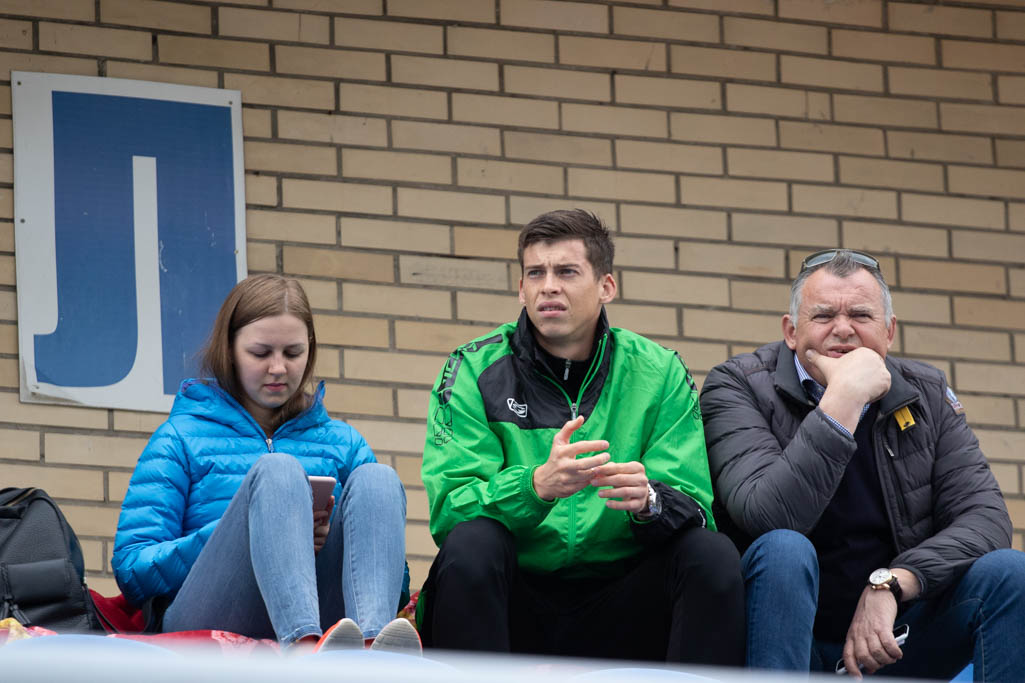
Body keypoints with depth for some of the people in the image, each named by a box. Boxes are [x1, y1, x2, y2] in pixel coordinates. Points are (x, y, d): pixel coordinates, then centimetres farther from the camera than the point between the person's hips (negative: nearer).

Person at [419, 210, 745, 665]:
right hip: (515, 606, -1)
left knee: (712, 555, -24)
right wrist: (538, 485, -32)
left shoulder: (657, 373, 4)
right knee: (471, 543, -31)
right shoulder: (475, 370, 0)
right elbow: (448, 508, -12)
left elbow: (694, 506, -4)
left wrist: (648, 500, -29)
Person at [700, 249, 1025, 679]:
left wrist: (890, 585, -23)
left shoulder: (925, 395, 5)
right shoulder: (737, 388, -7)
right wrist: (844, 401, -27)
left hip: (892, 640, 3)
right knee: (784, 551, -33)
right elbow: (768, 519, -25)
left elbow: (985, 516, -7)